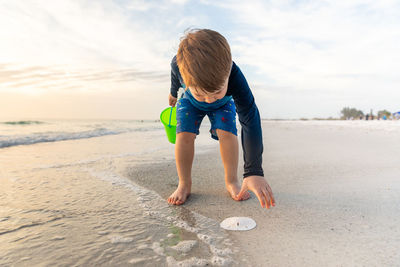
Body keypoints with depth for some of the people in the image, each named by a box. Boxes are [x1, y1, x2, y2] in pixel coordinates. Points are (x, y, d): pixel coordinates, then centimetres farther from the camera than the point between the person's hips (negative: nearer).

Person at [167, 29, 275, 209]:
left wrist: (254, 171, -50)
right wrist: (173, 93, 12)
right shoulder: (178, 65, -39)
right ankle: (184, 184, -6)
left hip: (223, 104, 0)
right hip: (189, 102, 1)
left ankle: (231, 181, -6)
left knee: (226, 132, -25)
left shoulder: (234, 77, -45)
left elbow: (250, 121, -46)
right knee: (184, 134, -21)